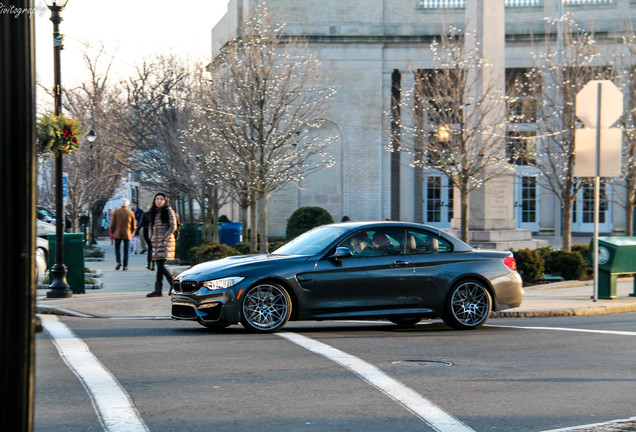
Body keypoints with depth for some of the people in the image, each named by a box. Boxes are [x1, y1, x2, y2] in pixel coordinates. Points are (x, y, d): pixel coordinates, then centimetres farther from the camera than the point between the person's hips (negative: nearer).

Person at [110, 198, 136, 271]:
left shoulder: (116, 212, -1)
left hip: (117, 234, 0)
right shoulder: (131, 213, 2)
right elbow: (133, 226, 7)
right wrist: (131, 233, 22)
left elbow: (112, 224, -1)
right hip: (127, 235, 0)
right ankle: (125, 266, 3)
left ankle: (118, 262, -10)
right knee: (126, 250, 6)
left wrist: (112, 233, 10)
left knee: (117, 248, 10)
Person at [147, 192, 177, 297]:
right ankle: (173, 283, 14)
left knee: (160, 264, -13)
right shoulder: (154, 212, 16)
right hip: (156, 242, 7)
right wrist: (151, 237, 9)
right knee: (159, 265, 3)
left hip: (166, 241, -7)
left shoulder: (169, 211, -3)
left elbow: (173, 227, -8)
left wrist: (164, 238, -14)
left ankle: (158, 290, -10)